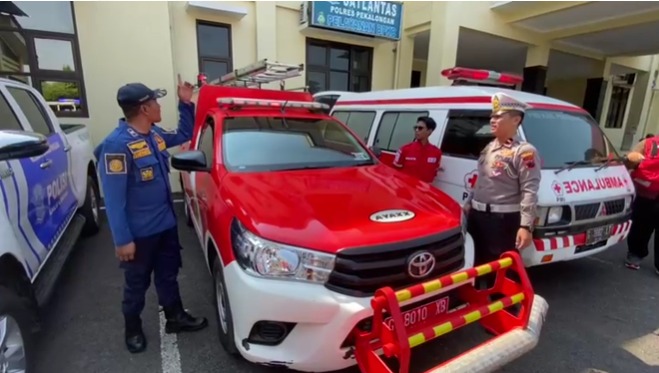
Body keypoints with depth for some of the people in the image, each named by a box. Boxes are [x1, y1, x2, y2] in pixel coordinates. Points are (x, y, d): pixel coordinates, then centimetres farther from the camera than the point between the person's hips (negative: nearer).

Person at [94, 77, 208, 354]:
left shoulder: (156, 134, 2)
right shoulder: (117, 144, -22)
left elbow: (184, 135, 21)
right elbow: (114, 199, -22)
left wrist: (185, 103, 10)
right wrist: (122, 239, -20)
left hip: (166, 224, 7)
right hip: (139, 232, -7)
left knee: (168, 275, 21)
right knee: (137, 284, 14)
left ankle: (175, 318, 39)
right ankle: (133, 330, 38)